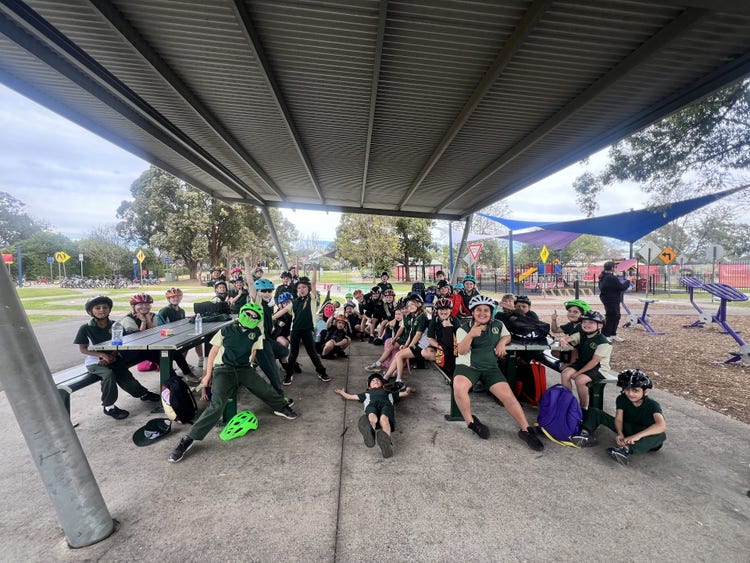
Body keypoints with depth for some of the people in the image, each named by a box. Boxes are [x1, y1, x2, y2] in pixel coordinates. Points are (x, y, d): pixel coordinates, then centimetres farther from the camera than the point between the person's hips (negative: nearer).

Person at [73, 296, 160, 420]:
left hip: (113, 357, 3)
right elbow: (83, 349, -6)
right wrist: (102, 355, -18)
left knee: (124, 376, -15)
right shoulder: (85, 329, -6)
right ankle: (108, 406, -12)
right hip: (95, 362, -2)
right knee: (108, 374, -29)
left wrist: (112, 355, -15)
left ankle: (143, 393, 11)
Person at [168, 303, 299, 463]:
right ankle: (188, 439, -11)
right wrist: (208, 374, 3)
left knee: (266, 390, 2)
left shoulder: (256, 333, 2)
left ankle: (281, 408, 31)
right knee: (217, 405, -20)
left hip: (244, 369, 4)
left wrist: (246, 365, 8)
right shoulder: (227, 330, -5)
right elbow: (213, 351, 2)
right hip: (223, 370, -3)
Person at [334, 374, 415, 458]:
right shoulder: (367, 394, 46)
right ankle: (369, 432, -69)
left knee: (384, 419, -39)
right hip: (371, 405, 0)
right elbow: (349, 397, 51)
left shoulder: (389, 393, 47)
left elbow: (405, 393, 53)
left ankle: (386, 440, -63)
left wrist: (409, 390, 41)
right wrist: (342, 392, 63)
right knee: (372, 417, -40)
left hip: (386, 404, 0)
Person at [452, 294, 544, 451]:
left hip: (490, 367, 3)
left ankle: (526, 430, 8)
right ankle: (471, 422, -9)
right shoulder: (464, 328, -4)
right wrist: (471, 335, -31)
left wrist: (502, 342, 1)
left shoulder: (498, 325, 7)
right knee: (458, 386, -32)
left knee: (507, 395, -13)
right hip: (468, 365, -3)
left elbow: (507, 335, 26)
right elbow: (462, 351, -13)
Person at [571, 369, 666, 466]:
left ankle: (627, 449, -55)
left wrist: (637, 436, -51)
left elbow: (662, 425, -40)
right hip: (625, 429, 4)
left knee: (660, 436, -40)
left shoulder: (652, 405, -23)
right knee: (594, 412, -9)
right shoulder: (621, 399, -10)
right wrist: (619, 433, -35)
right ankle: (586, 434, -34)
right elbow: (618, 419, -13)